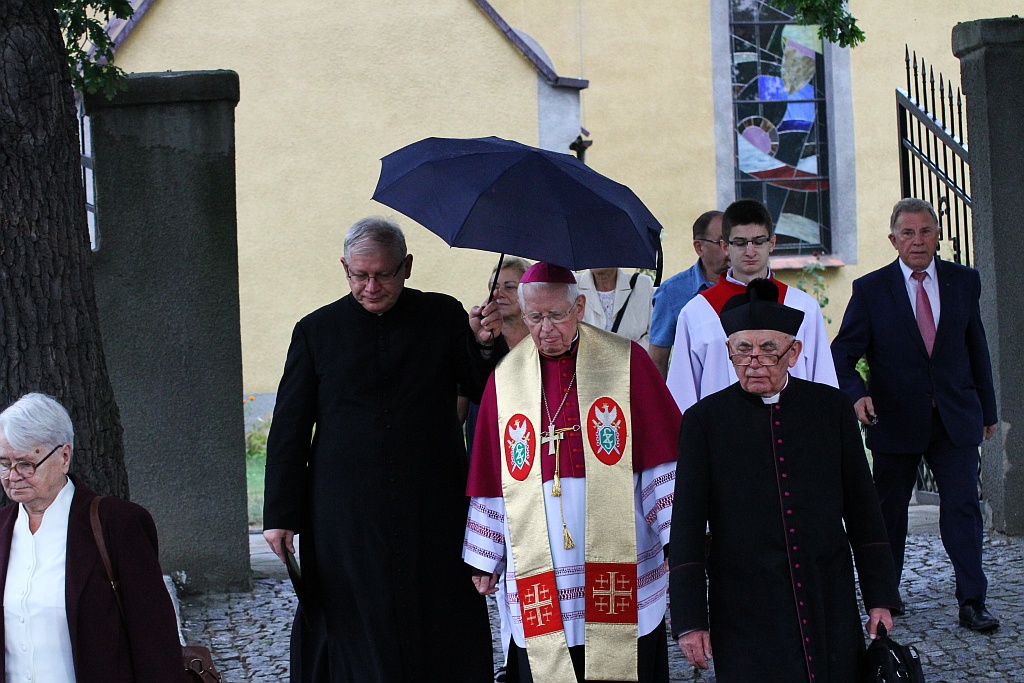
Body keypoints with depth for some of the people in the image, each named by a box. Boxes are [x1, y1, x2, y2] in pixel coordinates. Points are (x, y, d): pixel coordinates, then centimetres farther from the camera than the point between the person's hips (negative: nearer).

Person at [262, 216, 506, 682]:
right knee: (356, 629, 3)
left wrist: (487, 345, -12)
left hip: (434, 512, 1)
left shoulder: (443, 317, 4)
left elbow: (485, 394, 8)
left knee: (441, 628, 4)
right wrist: (280, 514, 2)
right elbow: (289, 429, 5)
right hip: (345, 516, 0)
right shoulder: (316, 331, 4)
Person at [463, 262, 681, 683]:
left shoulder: (627, 361, 1)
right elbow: (491, 482, 11)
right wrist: (485, 560, 10)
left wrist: (676, 537, -4)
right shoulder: (506, 378, 8)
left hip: (619, 561, -1)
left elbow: (662, 458, 1)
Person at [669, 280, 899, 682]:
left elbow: (863, 510, 9)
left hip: (830, 611, 2)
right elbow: (686, 528, 0)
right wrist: (689, 620, -4)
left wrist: (880, 598, 7)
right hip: (743, 616, -2)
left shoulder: (832, 408, 5)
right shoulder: (704, 420, -1)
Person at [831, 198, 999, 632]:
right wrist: (856, 394, -21)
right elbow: (843, 353, -2)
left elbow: (976, 348, 12)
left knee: (963, 506, -4)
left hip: (956, 417, 1)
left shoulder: (964, 282, 5)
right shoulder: (870, 290, -2)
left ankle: (972, 602, 0)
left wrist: (987, 409, 15)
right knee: (889, 510, 10)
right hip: (896, 420, -1)